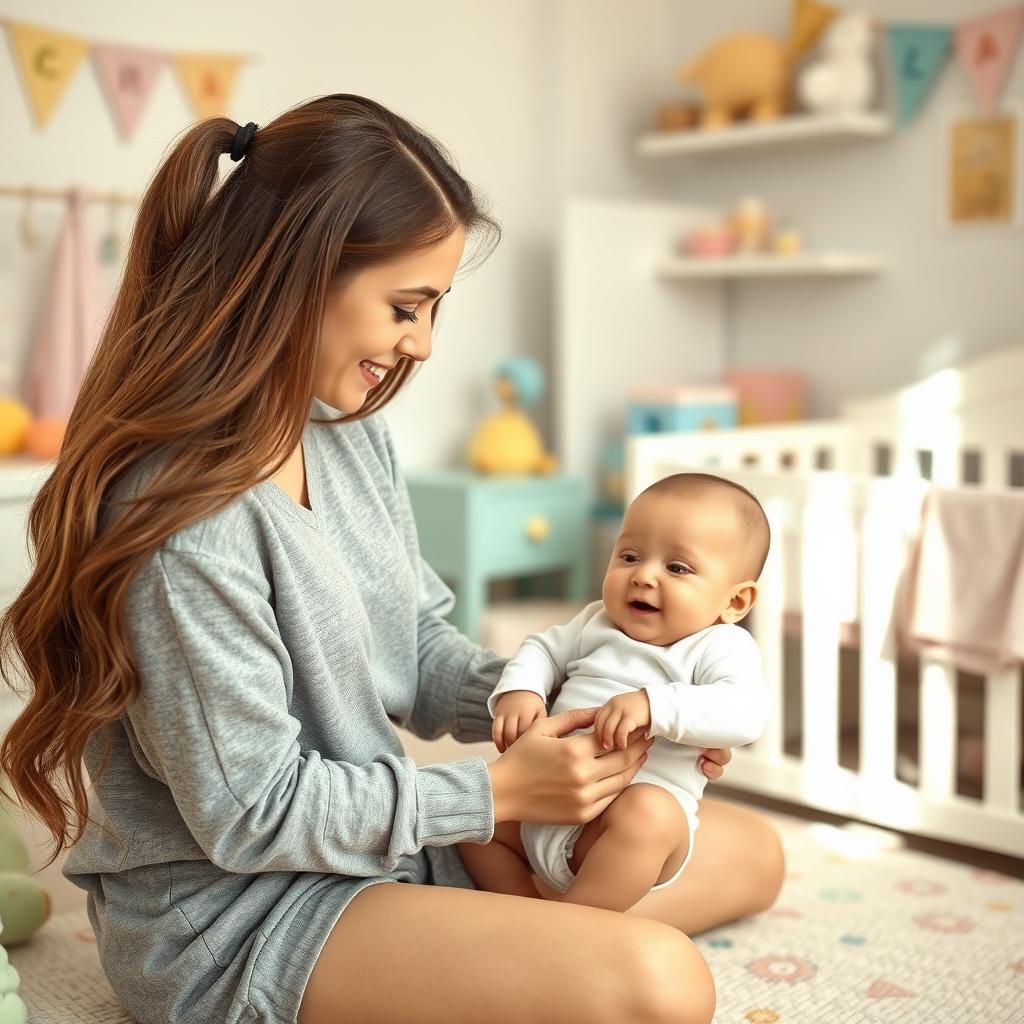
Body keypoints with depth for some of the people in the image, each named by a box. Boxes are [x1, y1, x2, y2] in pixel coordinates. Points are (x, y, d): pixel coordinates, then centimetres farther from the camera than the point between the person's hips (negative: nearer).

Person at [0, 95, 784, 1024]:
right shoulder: (184, 518, -26)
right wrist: (499, 789, -15)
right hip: (234, 913, -9)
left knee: (750, 852, 10)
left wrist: (566, 708, -6)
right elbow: (253, 814, -20)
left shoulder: (354, 436, 2)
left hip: (379, 839, 9)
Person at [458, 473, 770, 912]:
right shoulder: (597, 623, 11)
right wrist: (517, 690, -2)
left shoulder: (722, 647, -8)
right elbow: (544, 649, 21)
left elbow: (744, 713, -26)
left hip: (645, 809, -7)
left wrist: (652, 704, -38)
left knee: (647, 814, -37)